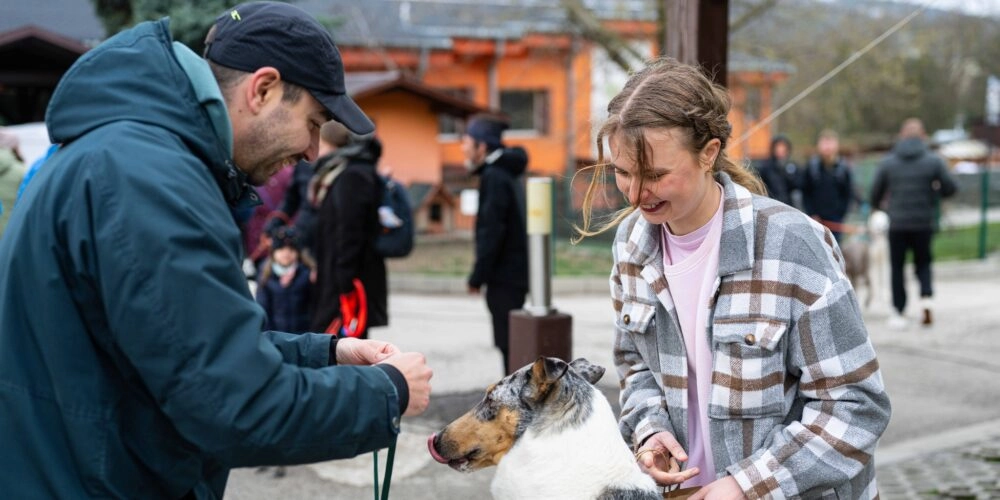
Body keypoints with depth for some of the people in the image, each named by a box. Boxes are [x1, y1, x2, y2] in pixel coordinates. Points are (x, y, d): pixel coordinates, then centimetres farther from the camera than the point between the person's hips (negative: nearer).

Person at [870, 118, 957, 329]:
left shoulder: (888, 162, -2)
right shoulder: (934, 161, -5)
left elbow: (876, 192, 2)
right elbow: (950, 188, -4)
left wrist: (876, 205, 25)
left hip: (897, 224, 0)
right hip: (924, 223, 0)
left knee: (897, 267, 11)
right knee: (923, 263, 17)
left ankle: (899, 313, 9)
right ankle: (926, 298, -8)